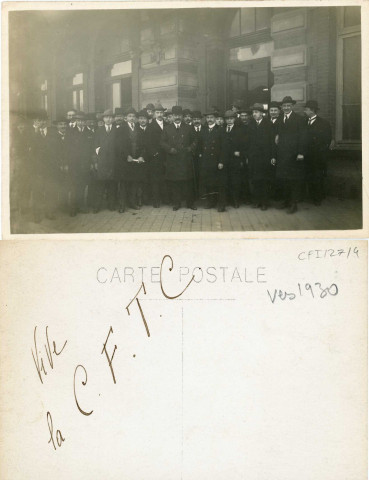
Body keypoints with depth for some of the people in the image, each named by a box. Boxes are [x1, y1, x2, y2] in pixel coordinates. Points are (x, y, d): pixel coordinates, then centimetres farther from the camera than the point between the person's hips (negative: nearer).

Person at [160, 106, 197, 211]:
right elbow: (162, 142, 6)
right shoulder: (167, 129, 10)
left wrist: (191, 148, -6)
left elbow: (194, 141, 13)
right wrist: (169, 149, -10)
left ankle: (190, 203, 9)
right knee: (175, 183, 2)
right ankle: (176, 203, 11)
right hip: (173, 161, 0)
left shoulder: (188, 128, 11)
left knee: (188, 182, 0)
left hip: (186, 160, 0)